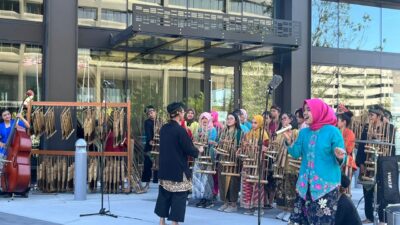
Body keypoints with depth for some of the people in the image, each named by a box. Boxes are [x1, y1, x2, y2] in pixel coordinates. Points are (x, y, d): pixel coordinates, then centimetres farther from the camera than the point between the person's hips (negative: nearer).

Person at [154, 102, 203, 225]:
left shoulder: (163, 128, 5)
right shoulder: (180, 129, -18)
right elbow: (189, 148, -16)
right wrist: (198, 150, 5)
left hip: (165, 167, 7)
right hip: (178, 168, -7)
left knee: (164, 192, 14)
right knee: (178, 195, 1)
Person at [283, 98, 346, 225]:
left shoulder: (332, 131, -7)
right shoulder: (304, 132, 10)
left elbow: (341, 159, -5)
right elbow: (296, 154, 8)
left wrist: (340, 157, -27)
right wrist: (289, 141, -7)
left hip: (326, 185, -5)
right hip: (305, 185, 5)